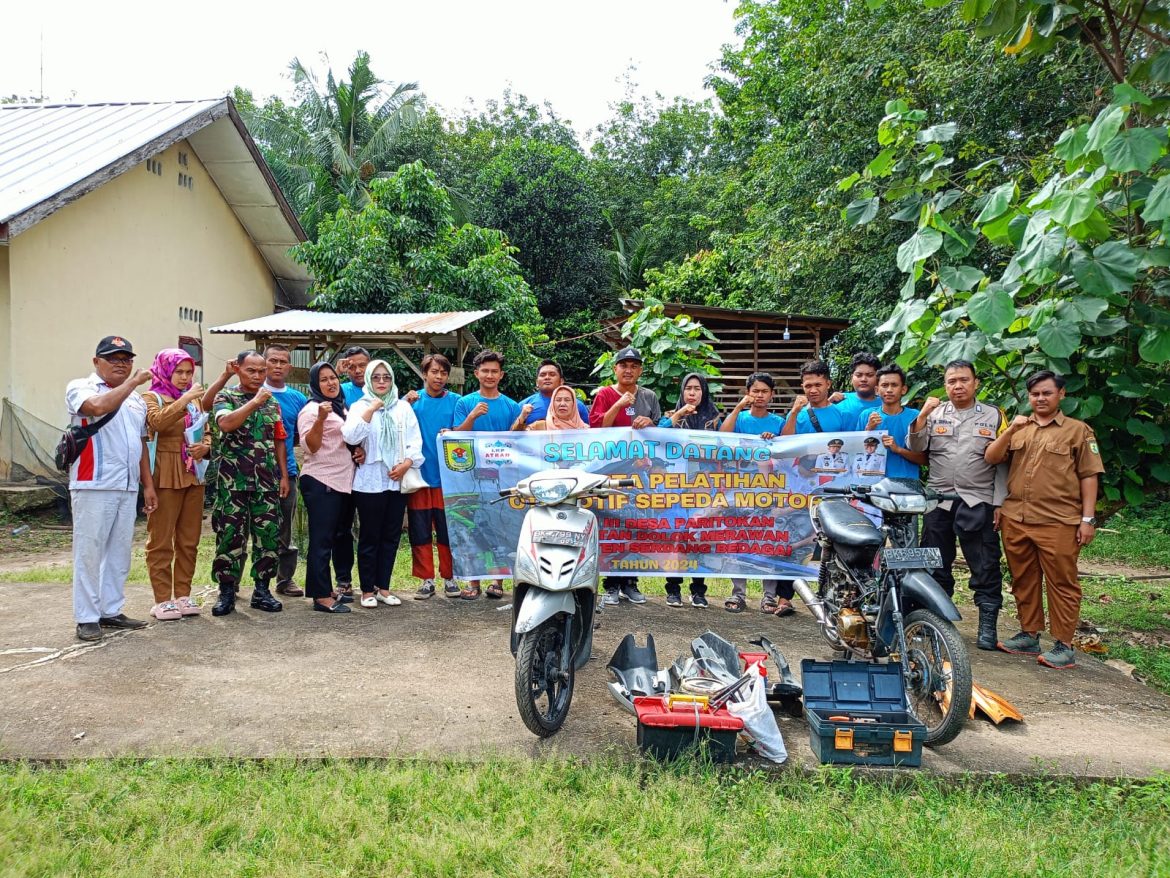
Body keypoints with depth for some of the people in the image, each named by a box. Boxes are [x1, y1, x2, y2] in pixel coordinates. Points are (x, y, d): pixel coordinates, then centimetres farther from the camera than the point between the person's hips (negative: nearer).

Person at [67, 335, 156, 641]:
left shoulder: (136, 399, 18)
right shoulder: (80, 388, -1)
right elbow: (99, 406, -25)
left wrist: (148, 485, 17)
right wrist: (132, 382, -15)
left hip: (128, 487, 6)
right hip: (93, 486, -6)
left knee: (119, 552, 10)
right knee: (90, 551, -1)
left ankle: (111, 610, 19)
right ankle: (87, 618, 6)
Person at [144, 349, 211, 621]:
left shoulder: (194, 400, 16)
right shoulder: (152, 398, 0)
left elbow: (206, 432, 19)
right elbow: (158, 422, -20)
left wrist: (204, 446, -2)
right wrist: (183, 399, -25)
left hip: (193, 475, 6)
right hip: (166, 476, -5)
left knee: (189, 540, 8)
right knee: (161, 540, -2)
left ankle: (183, 594, 17)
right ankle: (162, 599, 4)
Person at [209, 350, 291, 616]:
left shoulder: (272, 402, 14)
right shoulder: (225, 397, 2)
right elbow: (225, 423, -20)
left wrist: (284, 476, 10)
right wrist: (254, 402, -21)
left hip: (267, 482, 4)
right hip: (232, 482, -4)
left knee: (268, 535, 4)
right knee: (230, 536, 0)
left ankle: (261, 590, 14)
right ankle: (226, 591, 10)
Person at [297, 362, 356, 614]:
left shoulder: (342, 407, 17)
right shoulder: (312, 409, -8)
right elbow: (310, 446, -16)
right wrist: (320, 419, -28)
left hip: (341, 481, 8)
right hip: (320, 482, -8)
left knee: (329, 538, 13)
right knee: (321, 539, -6)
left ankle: (327, 590, 20)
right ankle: (321, 597, -3)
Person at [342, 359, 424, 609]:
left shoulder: (403, 407, 10)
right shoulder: (360, 406, 1)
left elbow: (415, 440, 6)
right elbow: (351, 437, -16)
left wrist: (406, 463, -9)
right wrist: (371, 409, -18)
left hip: (397, 481, 3)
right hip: (369, 481, -3)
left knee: (391, 536, 8)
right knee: (369, 537, 2)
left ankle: (383, 587, 19)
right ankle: (368, 590, 12)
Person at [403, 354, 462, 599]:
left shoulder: (455, 401, 4)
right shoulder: (413, 399, 6)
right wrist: (407, 406, -13)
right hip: (419, 476, 1)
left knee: (448, 530, 4)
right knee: (420, 531, 4)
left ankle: (449, 577, 18)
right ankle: (426, 579, 15)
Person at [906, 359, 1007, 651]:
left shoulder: (993, 415, 4)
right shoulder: (933, 413, 8)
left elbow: (1002, 463, 3)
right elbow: (915, 449, -2)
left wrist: (999, 503, -3)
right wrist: (923, 415, -14)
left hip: (978, 502, -2)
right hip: (938, 500, 2)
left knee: (985, 567, -1)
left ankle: (987, 626, 8)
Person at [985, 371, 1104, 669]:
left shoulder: (1077, 430, 3)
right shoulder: (1018, 428, 15)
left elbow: (1088, 476, 0)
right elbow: (990, 458, 3)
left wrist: (1088, 518, -6)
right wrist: (1010, 430, -11)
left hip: (1058, 523, -4)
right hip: (1015, 521, 4)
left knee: (1062, 584, -1)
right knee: (1023, 581, 12)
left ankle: (1064, 646, 5)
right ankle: (1029, 635, 22)